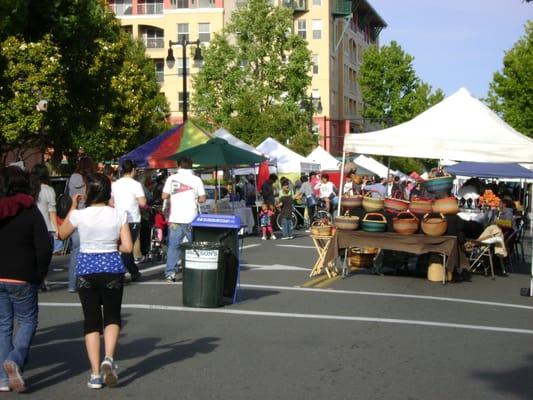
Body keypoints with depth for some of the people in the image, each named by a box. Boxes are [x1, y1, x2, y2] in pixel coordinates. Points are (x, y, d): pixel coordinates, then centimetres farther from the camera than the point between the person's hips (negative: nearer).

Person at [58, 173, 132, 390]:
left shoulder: (79, 215, -8)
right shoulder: (119, 215, -6)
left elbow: (62, 234, 11)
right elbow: (128, 247, -6)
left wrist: (73, 206, 14)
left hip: (86, 270, 0)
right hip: (112, 269, 0)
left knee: (91, 320, 9)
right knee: (112, 316, 16)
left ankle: (95, 374, 5)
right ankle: (109, 358, -10)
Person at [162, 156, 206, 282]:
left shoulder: (172, 178, 1)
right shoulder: (196, 180, -1)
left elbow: (164, 196, 4)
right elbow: (202, 199, -2)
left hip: (175, 219, 1)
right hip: (191, 219, 0)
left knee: (173, 246, 4)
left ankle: (170, 273, -1)